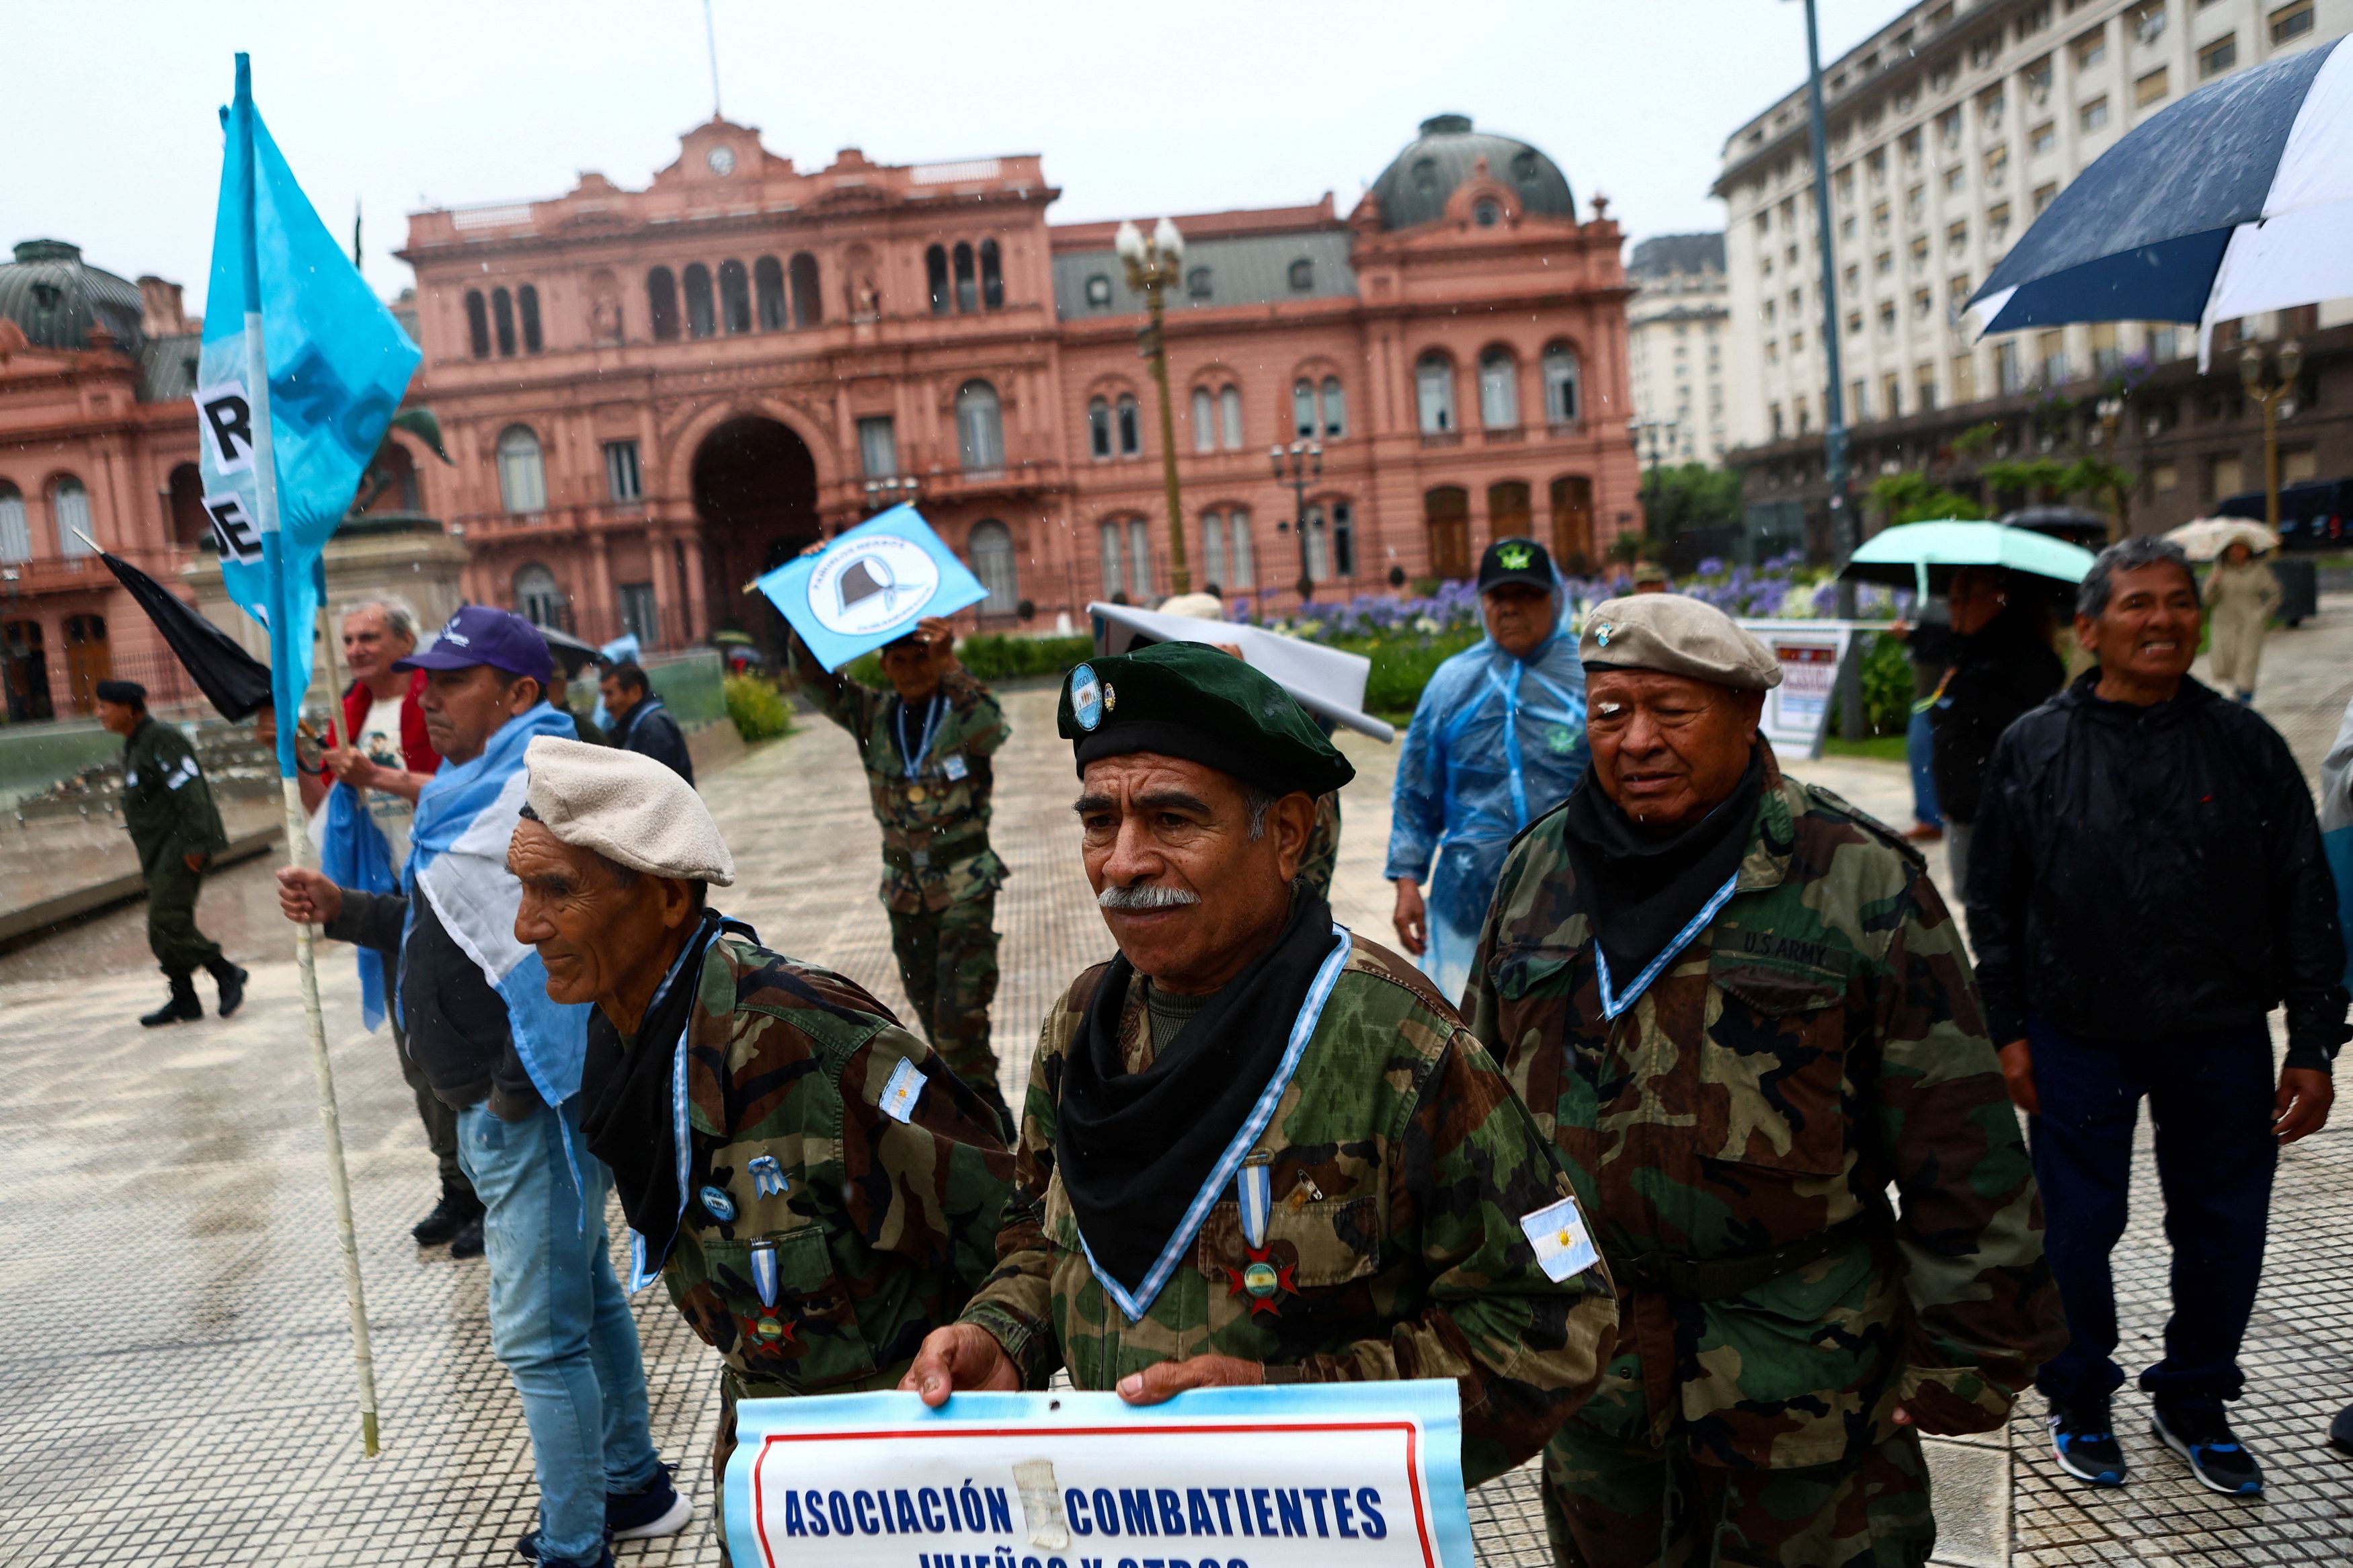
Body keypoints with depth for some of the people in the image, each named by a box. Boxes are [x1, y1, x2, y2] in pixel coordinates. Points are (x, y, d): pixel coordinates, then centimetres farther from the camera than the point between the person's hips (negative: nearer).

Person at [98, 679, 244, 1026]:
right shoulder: (134, 746, 19)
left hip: (181, 850, -10)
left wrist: (194, 845, -23)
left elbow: (189, 793, -20)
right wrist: (148, 855, 20)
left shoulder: (162, 741, -13)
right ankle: (183, 1000, 14)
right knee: (164, 930, 9)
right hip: (160, 853, 10)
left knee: (167, 922, -14)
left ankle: (227, 974, -2)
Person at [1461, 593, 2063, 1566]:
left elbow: (1956, 1143, -8)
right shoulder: (1536, 872, 2)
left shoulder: (1859, 881, -10)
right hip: (1586, 1349, 4)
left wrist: (1962, 1351, -7)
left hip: (1799, 1367, -3)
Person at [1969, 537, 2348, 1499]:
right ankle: (2079, 1402, 31)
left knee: (2224, 1230, 12)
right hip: (2079, 1040, -1)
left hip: (2222, 1040, 2)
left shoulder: (2245, 744, 1)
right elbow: (1994, 904, 2)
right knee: (2076, 1228, 9)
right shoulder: (2035, 749, -2)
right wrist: (2008, 1031, -1)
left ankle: (2194, 1402, 35)